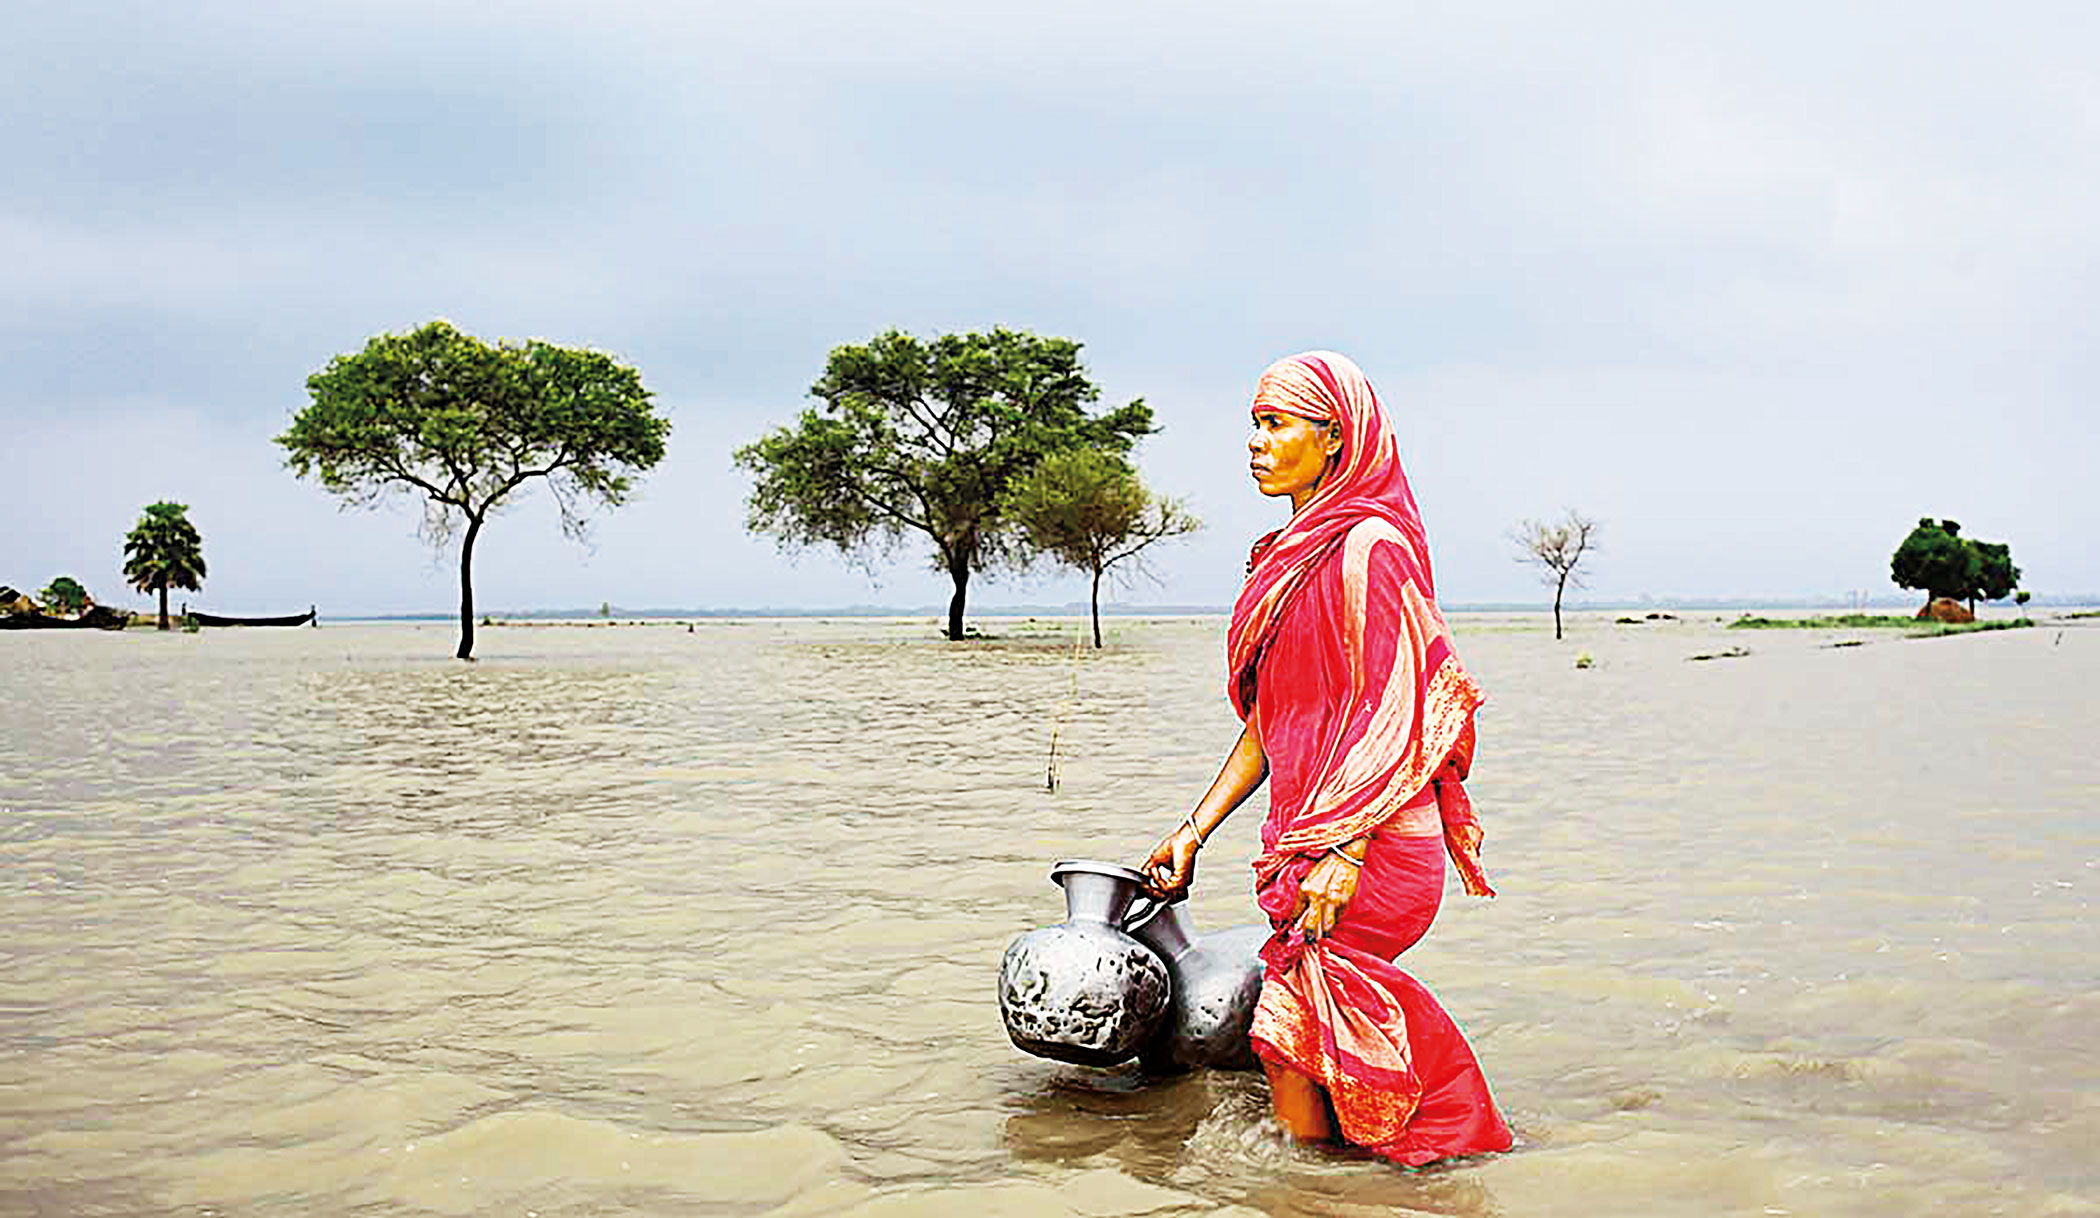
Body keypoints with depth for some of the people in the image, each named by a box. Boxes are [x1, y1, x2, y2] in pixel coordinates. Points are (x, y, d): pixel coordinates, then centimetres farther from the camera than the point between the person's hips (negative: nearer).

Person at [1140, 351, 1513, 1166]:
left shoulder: (1369, 548, -11)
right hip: (1305, 839, 9)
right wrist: (1193, 833, 15)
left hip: (1370, 847, -9)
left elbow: (1390, 714, -16)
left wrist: (1343, 854, -22)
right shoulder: (1291, 556, 17)